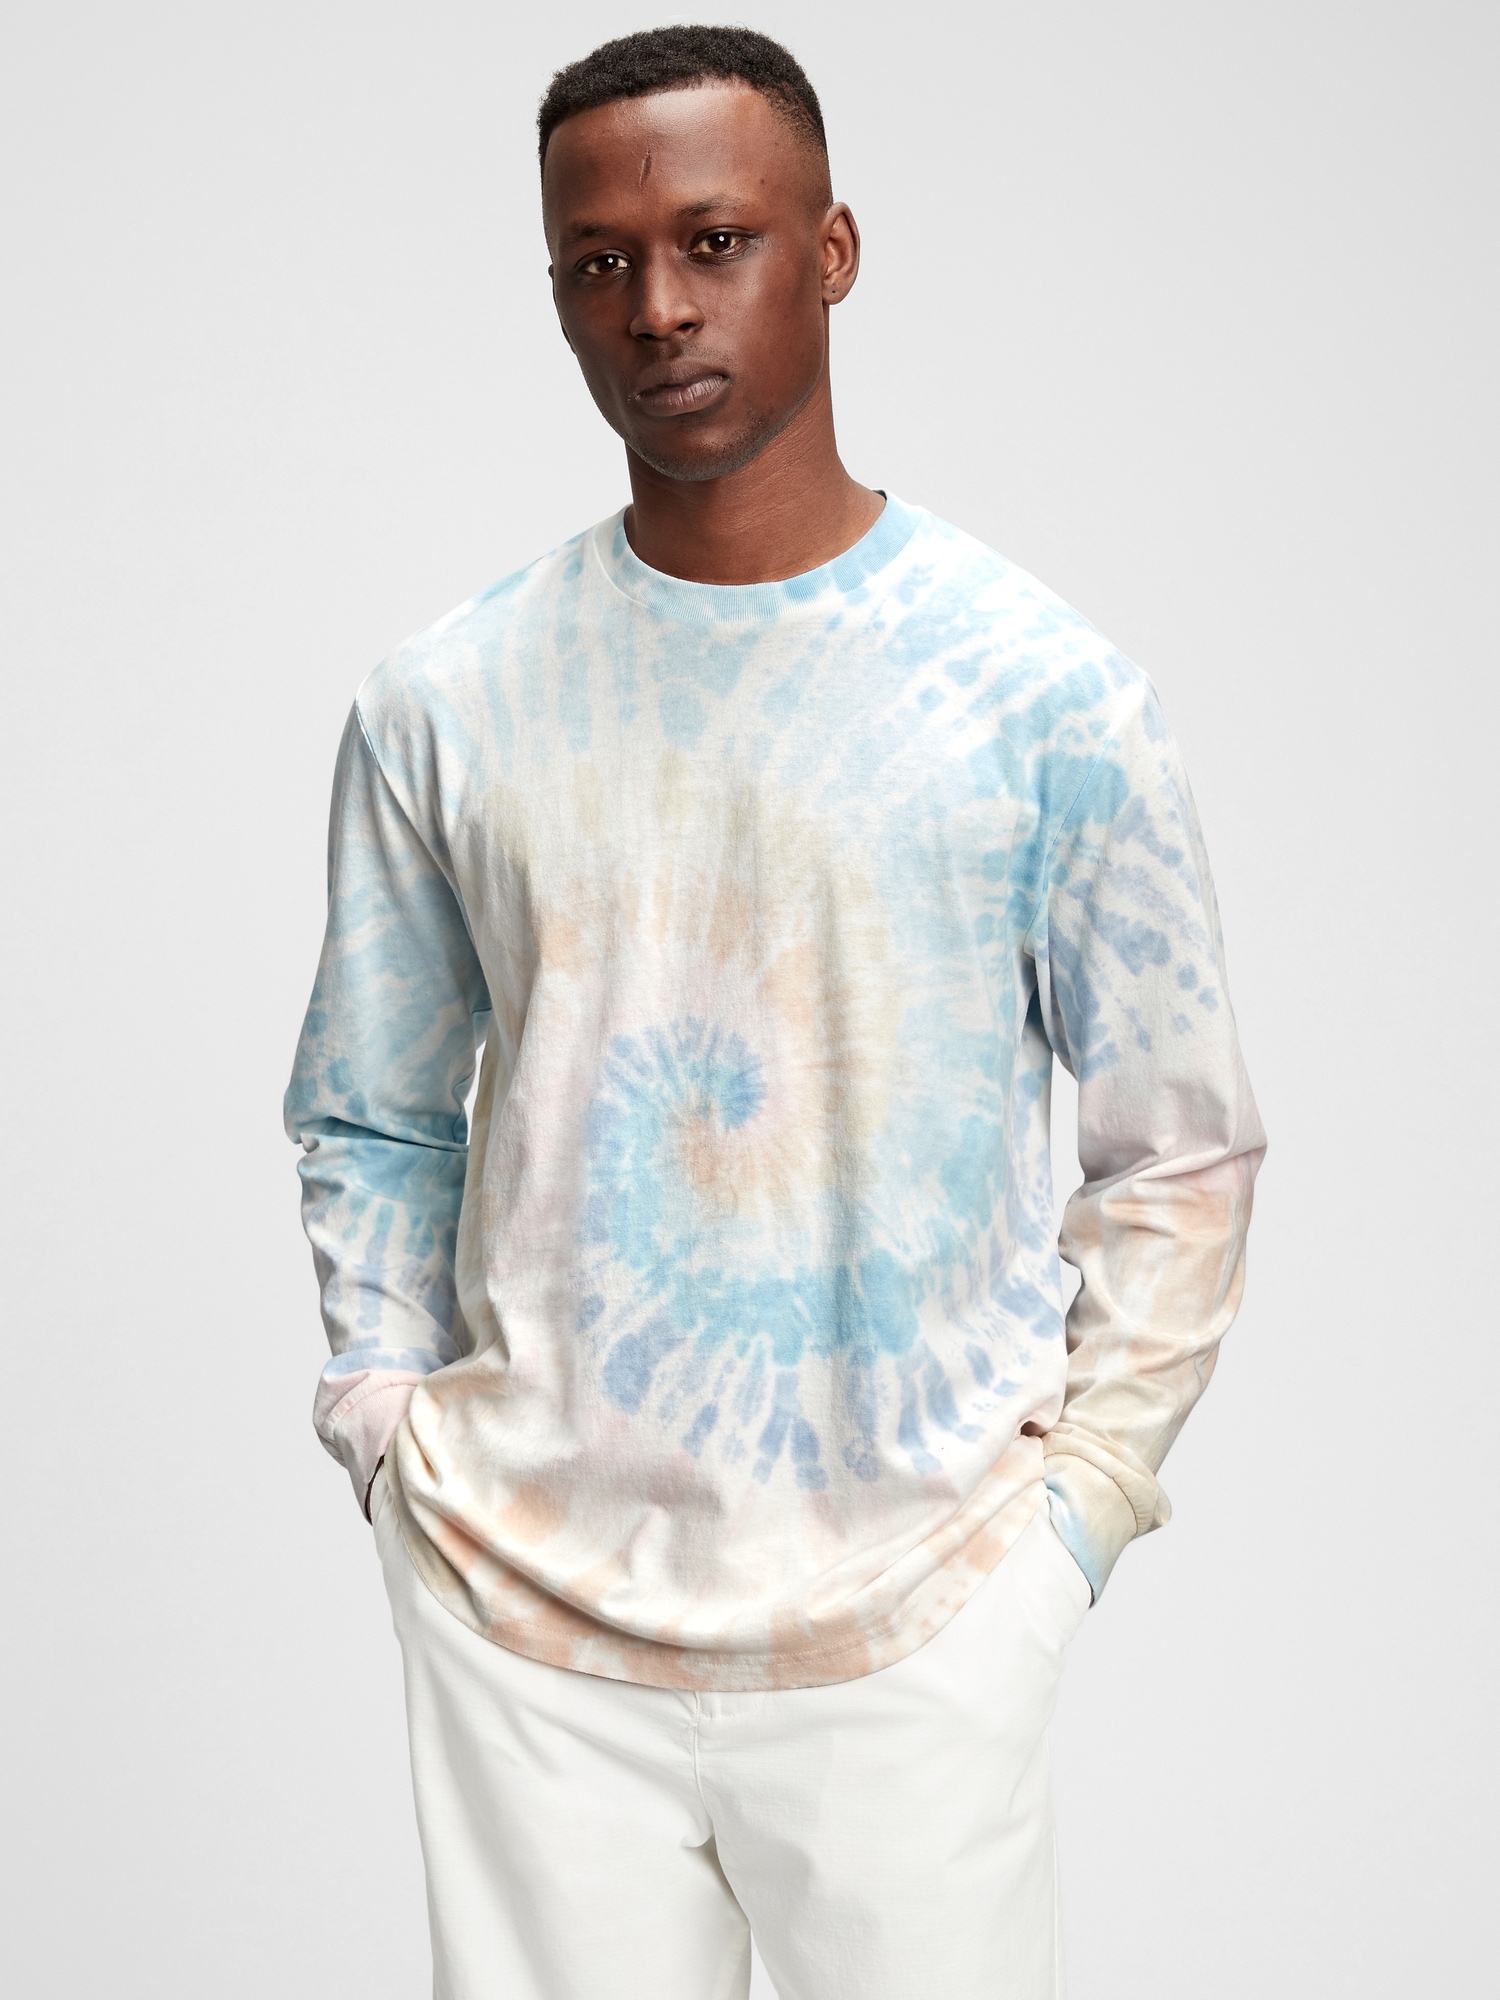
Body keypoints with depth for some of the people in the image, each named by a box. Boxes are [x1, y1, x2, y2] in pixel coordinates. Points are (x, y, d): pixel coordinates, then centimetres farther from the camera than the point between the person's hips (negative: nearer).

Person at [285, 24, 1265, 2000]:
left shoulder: (1047, 696, -4)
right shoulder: (444, 706, 3)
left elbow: (1183, 1153, 2)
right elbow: (367, 1124, 13)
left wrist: (1066, 1513, -4)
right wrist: (397, 1431, 3)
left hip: (907, 1615, -1)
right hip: (527, 1611, 2)